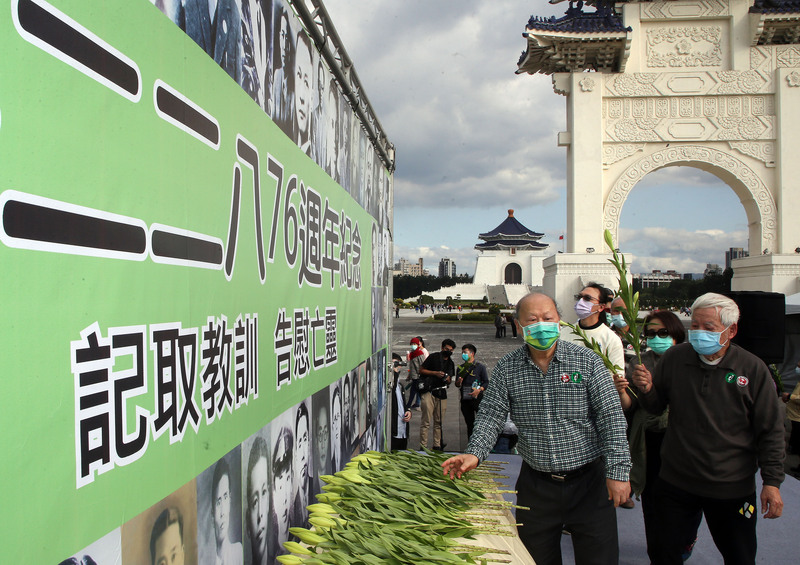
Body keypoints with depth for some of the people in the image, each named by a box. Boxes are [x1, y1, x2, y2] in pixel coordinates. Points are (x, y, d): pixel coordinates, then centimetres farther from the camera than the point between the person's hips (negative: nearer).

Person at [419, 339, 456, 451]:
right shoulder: (433, 357, 0)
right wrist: (435, 373, -11)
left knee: (439, 422, 8)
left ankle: (437, 445, 15)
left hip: (442, 393, 6)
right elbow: (421, 370, -1)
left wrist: (448, 379, 1)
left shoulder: (450, 363, 17)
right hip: (429, 392, -6)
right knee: (426, 421, -7)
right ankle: (423, 446, -4)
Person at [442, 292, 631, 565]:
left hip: (588, 480, -2)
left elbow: (611, 417, -7)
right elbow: (491, 415, -3)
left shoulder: (586, 361, -5)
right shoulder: (506, 368, 1)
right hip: (535, 484, 2)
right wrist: (474, 453, -20)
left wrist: (618, 471, -13)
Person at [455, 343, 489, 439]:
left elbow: (486, 382, -1)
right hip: (465, 400, 4)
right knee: (469, 424, 9)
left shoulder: (480, 367, 2)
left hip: (477, 399, -4)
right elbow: (457, 384, 17)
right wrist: (458, 383, -7)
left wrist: (479, 390, -17)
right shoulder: (461, 368, 14)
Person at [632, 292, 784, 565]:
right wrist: (647, 390, -14)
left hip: (732, 489, -1)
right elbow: (656, 407, 8)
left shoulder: (753, 369, -9)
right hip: (675, 482, 2)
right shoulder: (674, 358, -3)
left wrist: (772, 482, -7)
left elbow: (770, 431, -4)